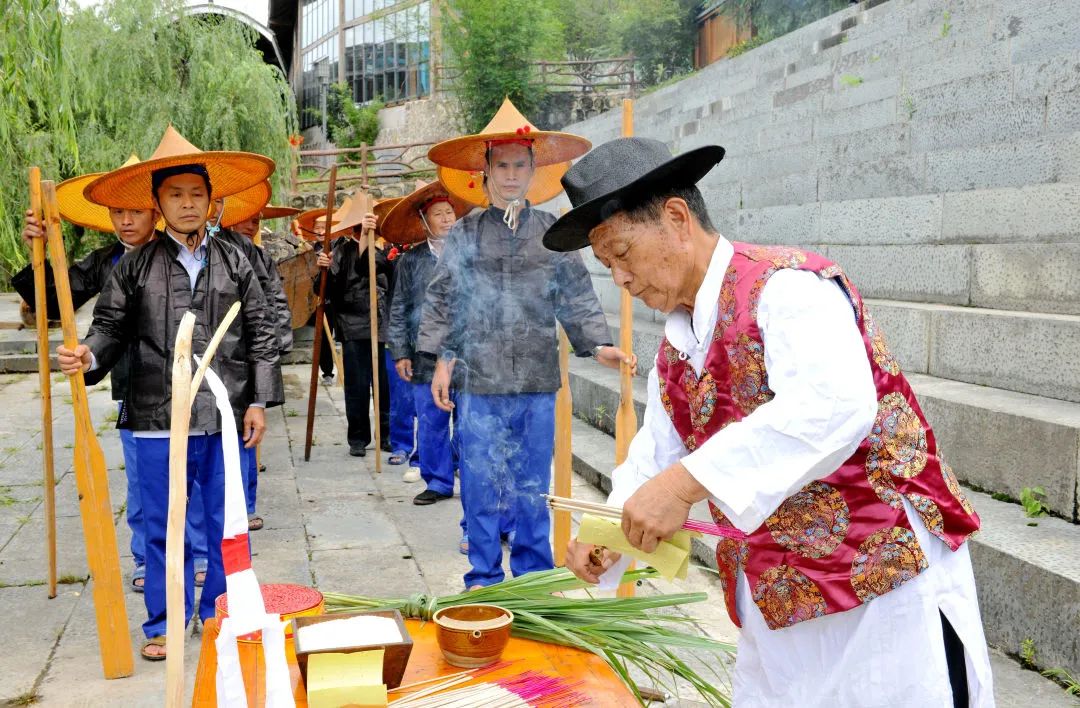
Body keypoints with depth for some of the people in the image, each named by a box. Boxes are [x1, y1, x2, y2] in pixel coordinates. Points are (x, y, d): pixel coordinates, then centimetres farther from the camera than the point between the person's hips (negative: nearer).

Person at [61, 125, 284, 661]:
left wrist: (259, 401, 0)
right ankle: (165, 623, 23)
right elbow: (111, 325, 6)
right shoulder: (135, 265, 5)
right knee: (163, 526, 9)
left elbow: (261, 332, 5)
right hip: (158, 418, 0)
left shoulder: (233, 261, 6)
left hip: (227, 416, 1)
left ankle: (222, 616, 27)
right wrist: (89, 355, -17)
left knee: (226, 524, 10)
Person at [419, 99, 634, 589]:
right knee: (482, 486, 4)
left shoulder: (552, 233, 8)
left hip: (538, 383, 1)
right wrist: (441, 358, -3)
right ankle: (484, 578, 17)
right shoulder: (464, 234, 5)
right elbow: (442, 300, 6)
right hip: (479, 382, -1)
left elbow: (576, 297, 8)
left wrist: (598, 344, -4)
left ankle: (533, 576, 22)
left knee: (533, 486, 9)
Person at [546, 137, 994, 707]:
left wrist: (688, 482, -38)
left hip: (886, 577, -8)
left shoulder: (788, 286, -18)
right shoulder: (674, 353, 10)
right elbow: (655, 458, 17)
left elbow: (833, 407, -34)